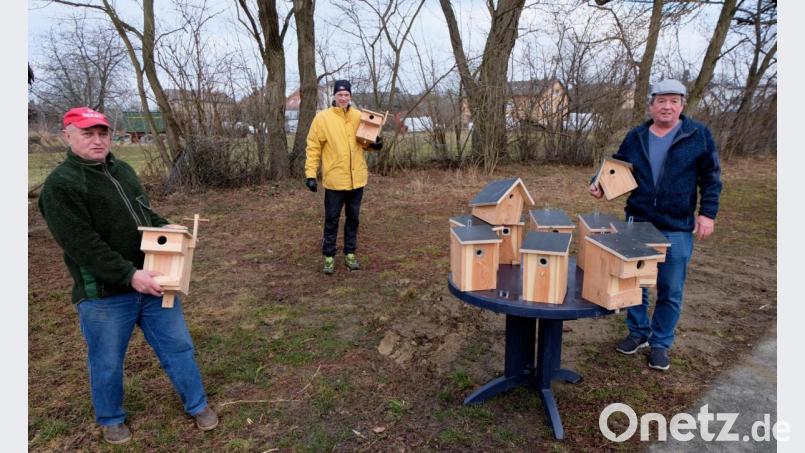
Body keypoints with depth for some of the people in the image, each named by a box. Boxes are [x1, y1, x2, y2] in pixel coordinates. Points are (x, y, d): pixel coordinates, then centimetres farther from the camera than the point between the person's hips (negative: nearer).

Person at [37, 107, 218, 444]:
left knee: (178, 346, 13)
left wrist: (165, 227, 2)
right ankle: (111, 420, 39)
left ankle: (197, 405, 31)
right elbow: (83, 245, -22)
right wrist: (130, 275, -28)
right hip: (104, 294, -6)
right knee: (107, 363, 14)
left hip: (151, 282, 6)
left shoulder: (122, 170, 10)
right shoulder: (60, 185, -13)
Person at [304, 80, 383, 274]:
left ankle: (350, 254, 26)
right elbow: (313, 147, -5)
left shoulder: (359, 117, 5)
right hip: (334, 179, -3)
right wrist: (310, 174, -11)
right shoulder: (322, 118, -5)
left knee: (353, 218, 12)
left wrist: (374, 144, -6)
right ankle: (329, 257, 17)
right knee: (331, 220, 5)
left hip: (357, 178, 3)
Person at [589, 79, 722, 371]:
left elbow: (711, 177, 0)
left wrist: (708, 213, -7)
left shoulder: (698, 135, -3)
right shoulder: (635, 137, 4)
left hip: (678, 229, -2)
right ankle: (638, 333, 31)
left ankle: (661, 344, 24)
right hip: (637, 224, 2)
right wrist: (600, 185, -7)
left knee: (670, 291, 7)